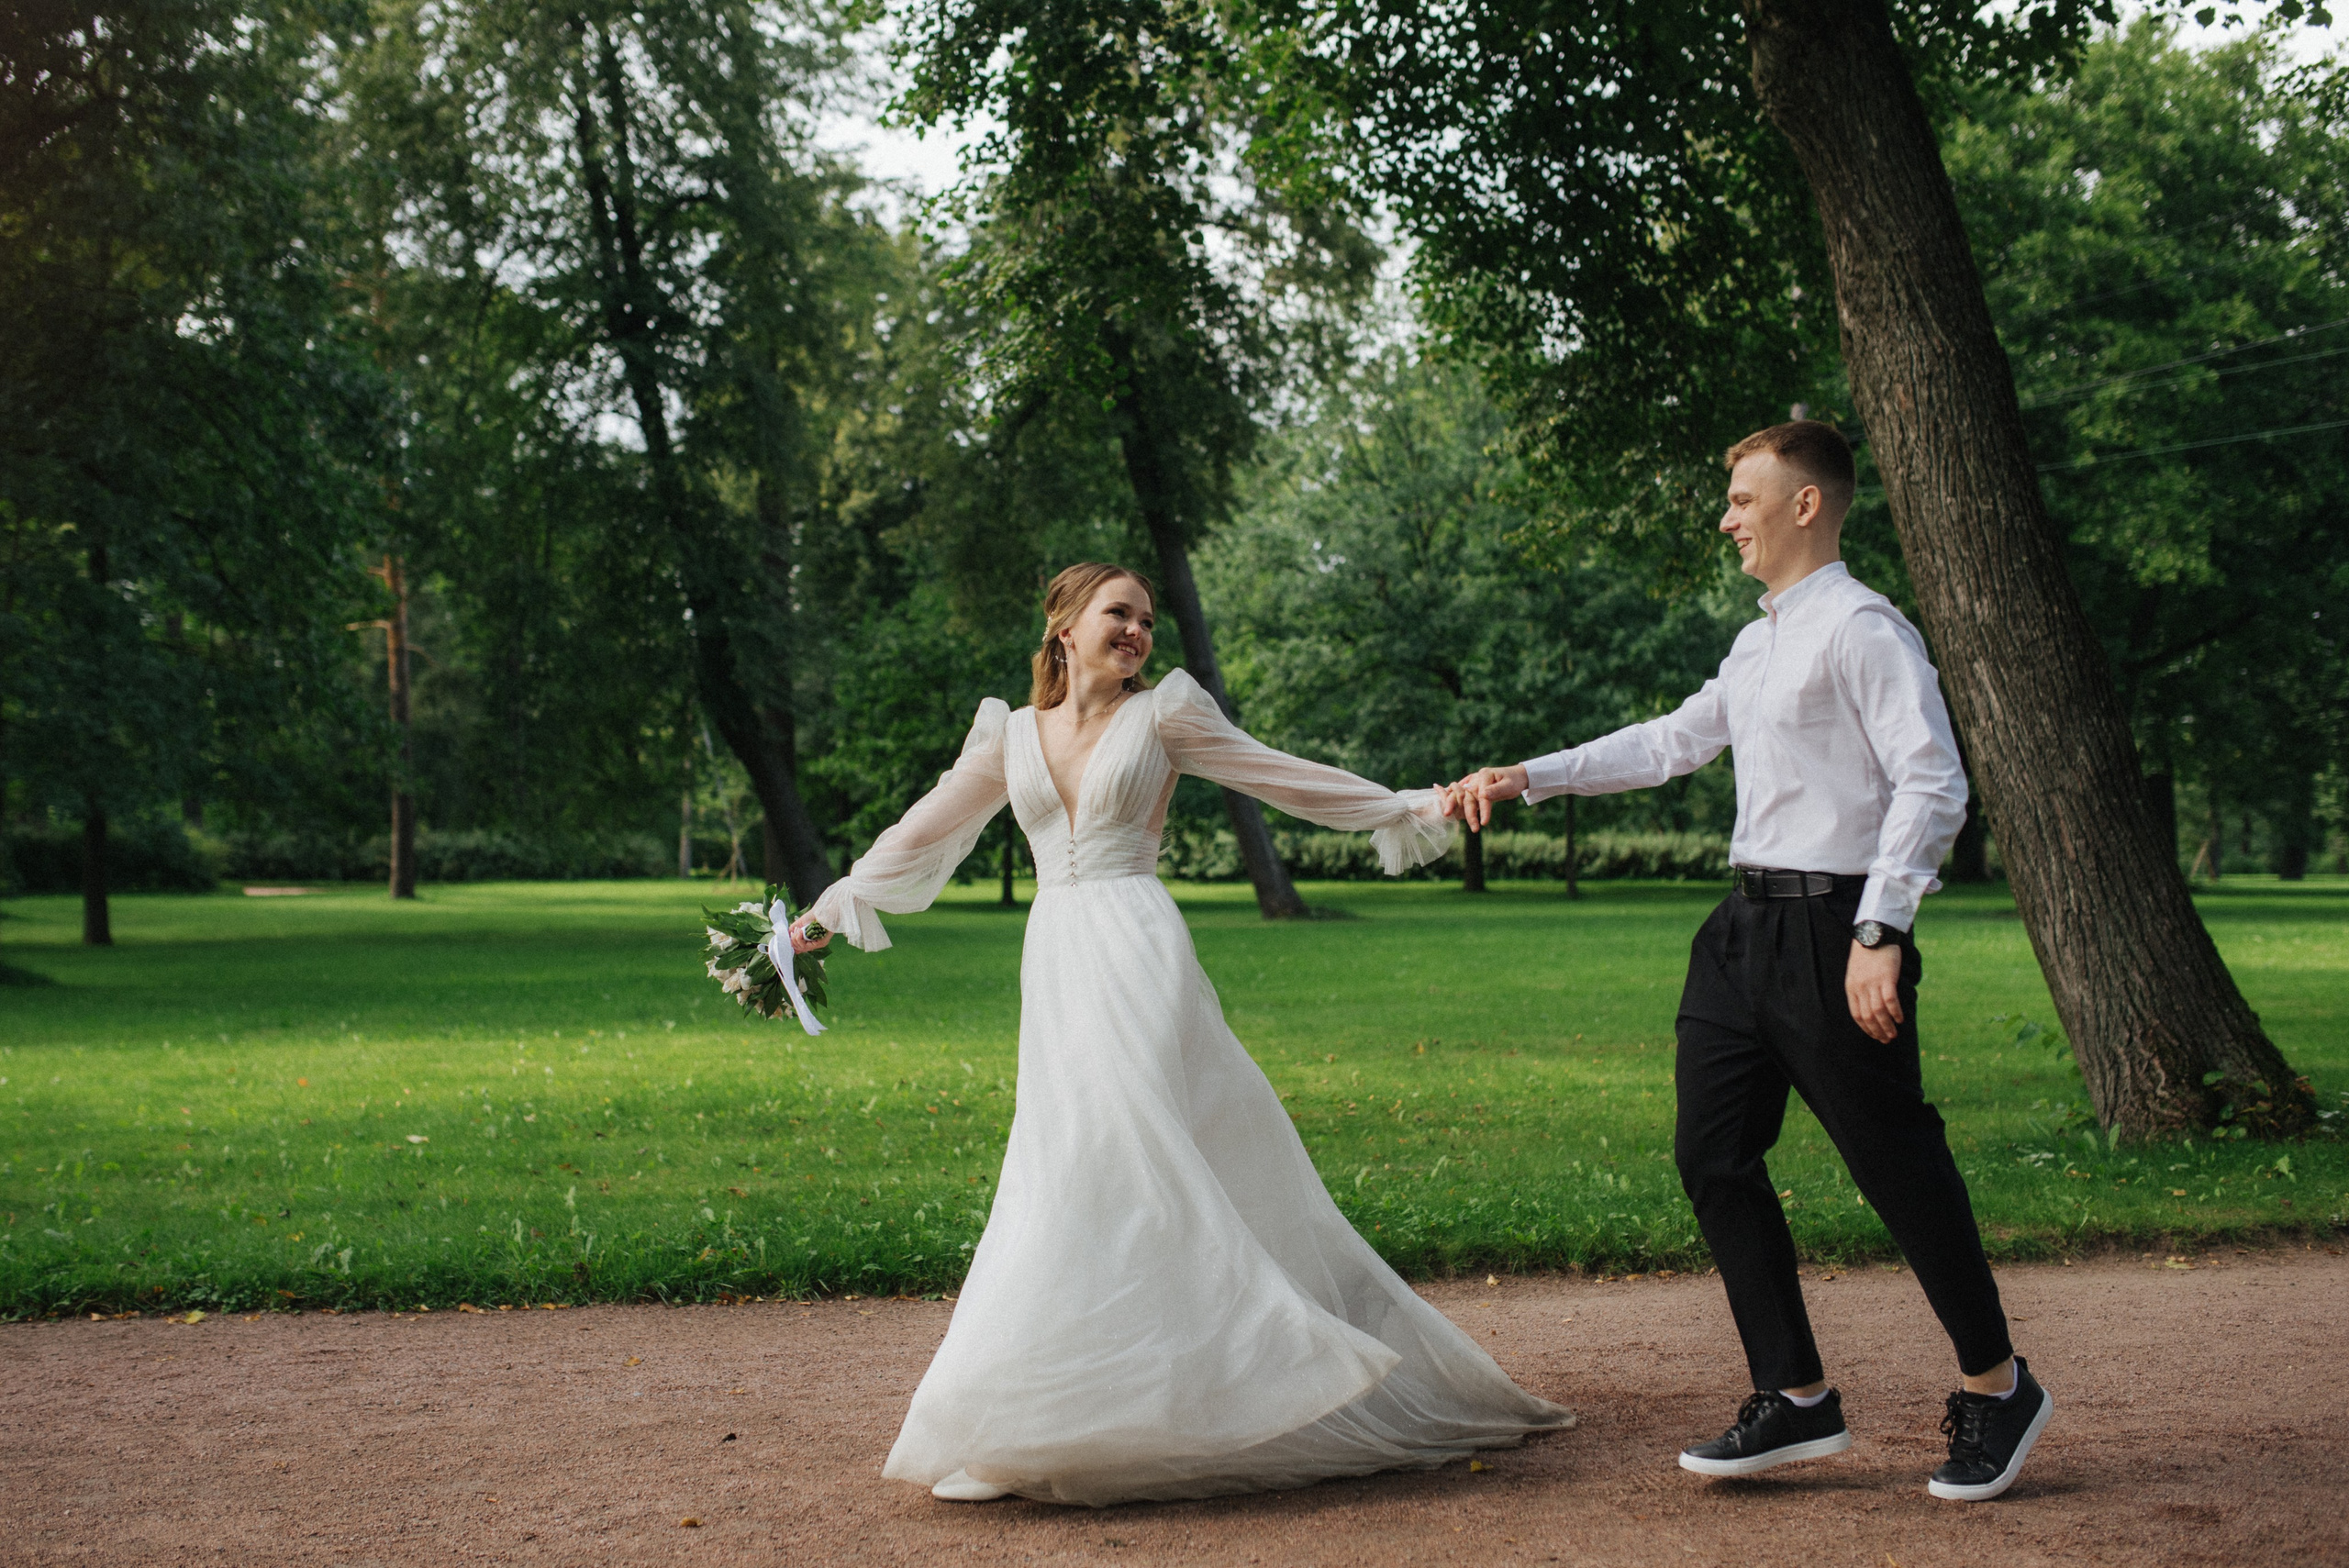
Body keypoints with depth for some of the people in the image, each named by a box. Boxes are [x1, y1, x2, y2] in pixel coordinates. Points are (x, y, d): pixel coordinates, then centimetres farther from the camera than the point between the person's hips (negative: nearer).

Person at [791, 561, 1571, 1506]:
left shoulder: (1160, 715, 6)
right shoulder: (1010, 736, 15)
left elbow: (1286, 779, 8)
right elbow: (921, 834, 22)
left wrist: (1411, 809, 5)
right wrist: (827, 911, 24)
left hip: (1139, 963, -3)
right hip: (1055, 968, 4)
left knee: (1114, 1155, -14)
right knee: (1070, 1170, 2)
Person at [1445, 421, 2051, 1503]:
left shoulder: (1862, 629, -11)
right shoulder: (1757, 644, 17)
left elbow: (1933, 786, -17)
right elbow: (1672, 743, 26)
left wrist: (1878, 935, -23)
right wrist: (1527, 779, 23)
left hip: (1833, 933, -9)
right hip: (1746, 926, 9)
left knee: (1897, 1167, -1)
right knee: (1712, 1157, 7)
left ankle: (1996, 1392, 18)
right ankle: (1795, 1400, 17)